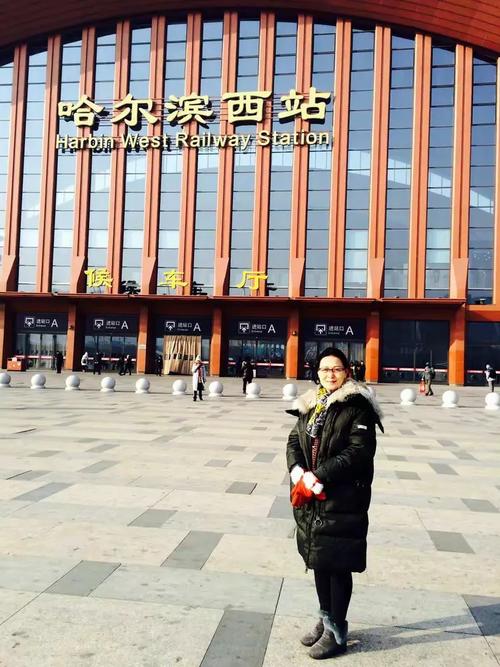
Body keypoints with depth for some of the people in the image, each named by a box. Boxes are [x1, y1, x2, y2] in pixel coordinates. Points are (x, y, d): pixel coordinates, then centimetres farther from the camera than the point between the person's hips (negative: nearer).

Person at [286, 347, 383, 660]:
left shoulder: (357, 406, -9)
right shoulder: (310, 405, 11)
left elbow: (359, 451, -18)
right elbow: (294, 442, 8)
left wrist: (317, 478, -19)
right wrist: (300, 476, -12)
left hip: (343, 500, -6)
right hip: (311, 498, 6)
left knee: (338, 565, 3)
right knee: (319, 559, 17)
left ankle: (337, 632, 20)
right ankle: (326, 619, 36)